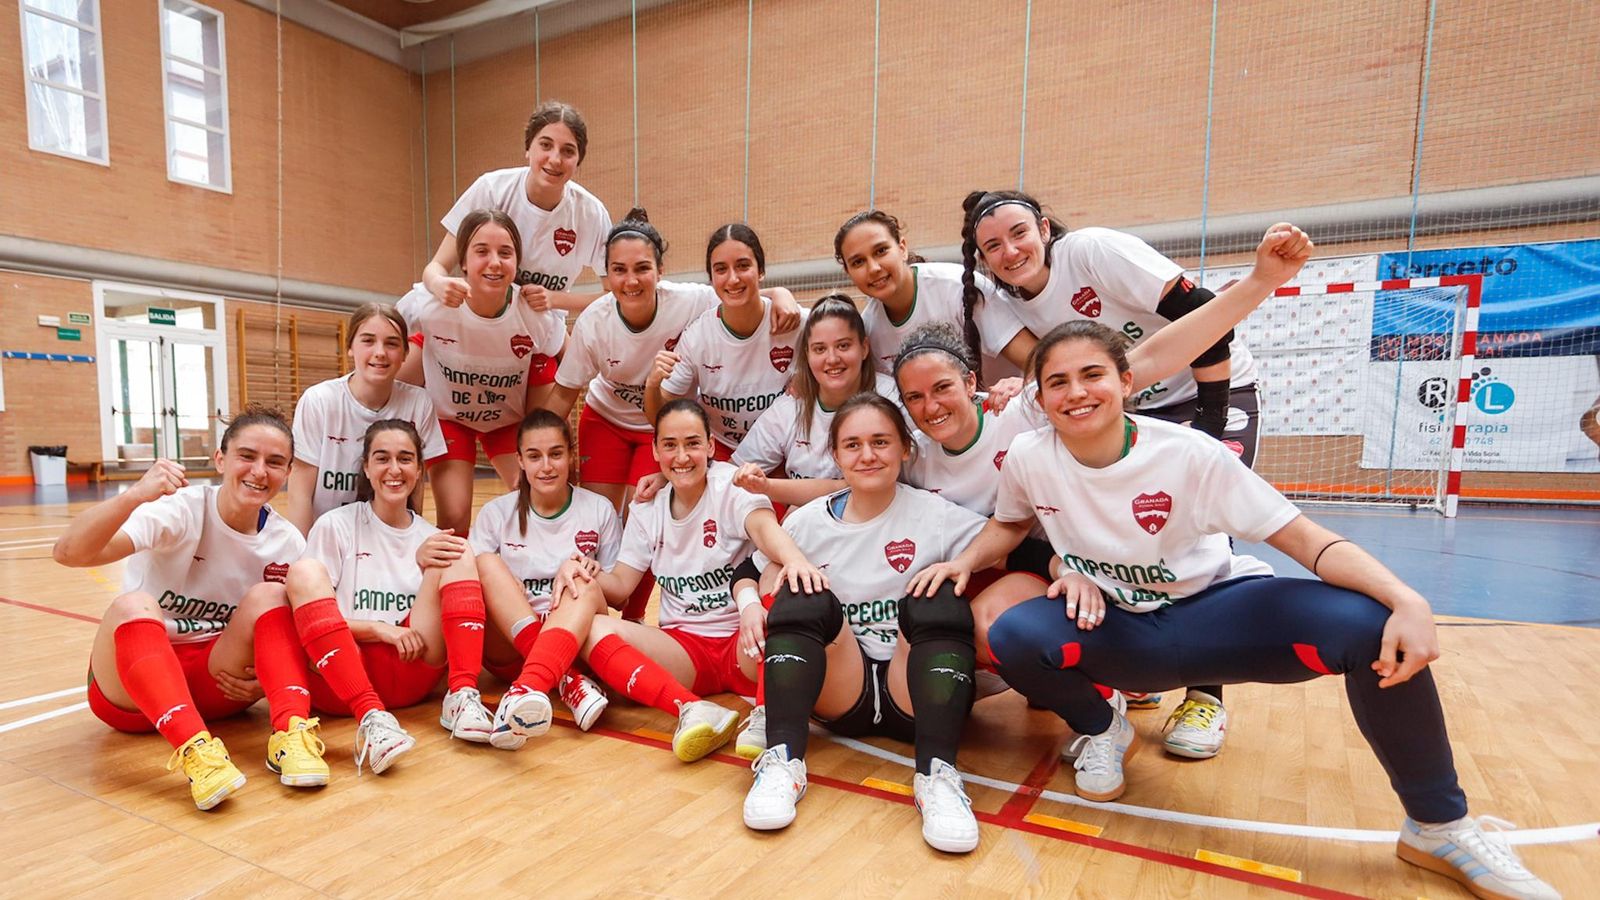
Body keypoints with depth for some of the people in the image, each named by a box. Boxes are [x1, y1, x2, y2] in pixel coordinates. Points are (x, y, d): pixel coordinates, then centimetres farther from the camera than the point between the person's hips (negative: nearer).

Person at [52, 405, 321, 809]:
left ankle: (290, 732, -33)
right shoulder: (181, 510, -16)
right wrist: (134, 496, -50)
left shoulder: (288, 544, -6)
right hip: (128, 688, -2)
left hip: (218, 681, 2)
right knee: (134, 605, -32)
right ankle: (195, 749, -45)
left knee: (268, 595, -22)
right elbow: (69, 552, -32)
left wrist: (266, 679, -15)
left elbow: (289, 635, 5)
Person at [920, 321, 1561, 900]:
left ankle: (1440, 828, 2)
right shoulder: (1028, 458, -13)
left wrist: (1408, 601, -32)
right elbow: (1012, 522, 8)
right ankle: (1100, 731, 5)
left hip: (1215, 612, 0)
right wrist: (965, 561, -10)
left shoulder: (1189, 454, -20)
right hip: (1119, 632, 1)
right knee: (1014, 637, -31)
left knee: (1373, 629, -27)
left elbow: (1304, 538, -18)